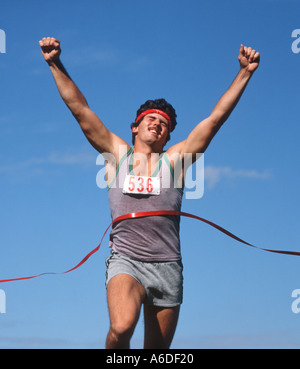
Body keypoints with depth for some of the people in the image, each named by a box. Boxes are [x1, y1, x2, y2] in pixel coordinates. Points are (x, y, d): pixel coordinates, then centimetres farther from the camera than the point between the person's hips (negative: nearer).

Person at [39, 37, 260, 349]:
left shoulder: (174, 159, 11)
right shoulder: (117, 154, 12)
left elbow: (216, 117, 9)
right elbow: (79, 108, 9)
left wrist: (245, 73, 5)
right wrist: (56, 64, 2)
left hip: (167, 267, 2)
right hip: (126, 261, -2)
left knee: (157, 350, 7)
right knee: (121, 328, -29)